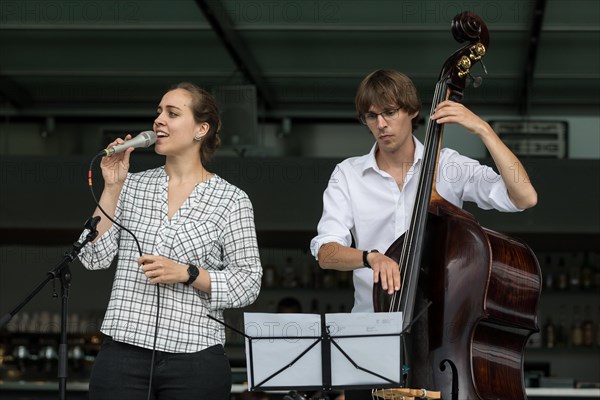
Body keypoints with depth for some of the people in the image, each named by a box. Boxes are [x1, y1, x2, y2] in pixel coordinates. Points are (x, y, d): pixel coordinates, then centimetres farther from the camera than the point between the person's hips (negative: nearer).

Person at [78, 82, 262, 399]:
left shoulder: (231, 200, 1)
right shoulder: (133, 186, 10)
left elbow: (248, 284, -1)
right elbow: (94, 257, 4)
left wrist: (186, 274, -14)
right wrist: (112, 187, -1)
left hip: (195, 360, -2)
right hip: (123, 355, 2)